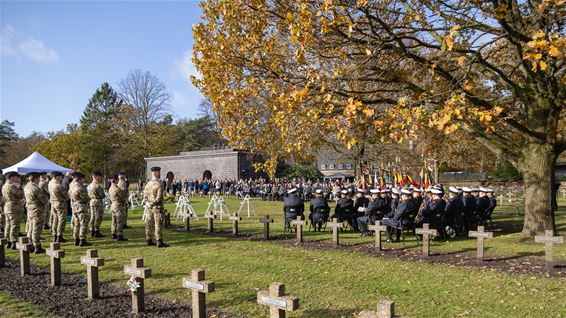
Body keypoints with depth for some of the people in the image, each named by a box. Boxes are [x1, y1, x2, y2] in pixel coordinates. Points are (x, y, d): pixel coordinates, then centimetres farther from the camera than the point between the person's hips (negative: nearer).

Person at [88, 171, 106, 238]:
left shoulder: (89, 185, 12)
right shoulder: (98, 185, -17)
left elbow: (88, 195, 15)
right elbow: (102, 195, -15)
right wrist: (104, 195, 4)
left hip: (92, 202, 9)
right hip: (98, 202, -9)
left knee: (92, 217, 12)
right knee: (98, 217, -3)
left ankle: (92, 232, 17)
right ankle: (97, 232, -1)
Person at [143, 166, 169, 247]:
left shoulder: (148, 184, 8)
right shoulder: (158, 184, -16)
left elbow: (145, 196, 10)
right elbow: (159, 197, -20)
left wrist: (150, 202, 8)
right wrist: (153, 203, -7)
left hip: (150, 207, 8)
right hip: (157, 207, -8)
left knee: (149, 224, 12)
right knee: (158, 224, -6)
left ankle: (149, 241, 18)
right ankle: (159, 242, -7)